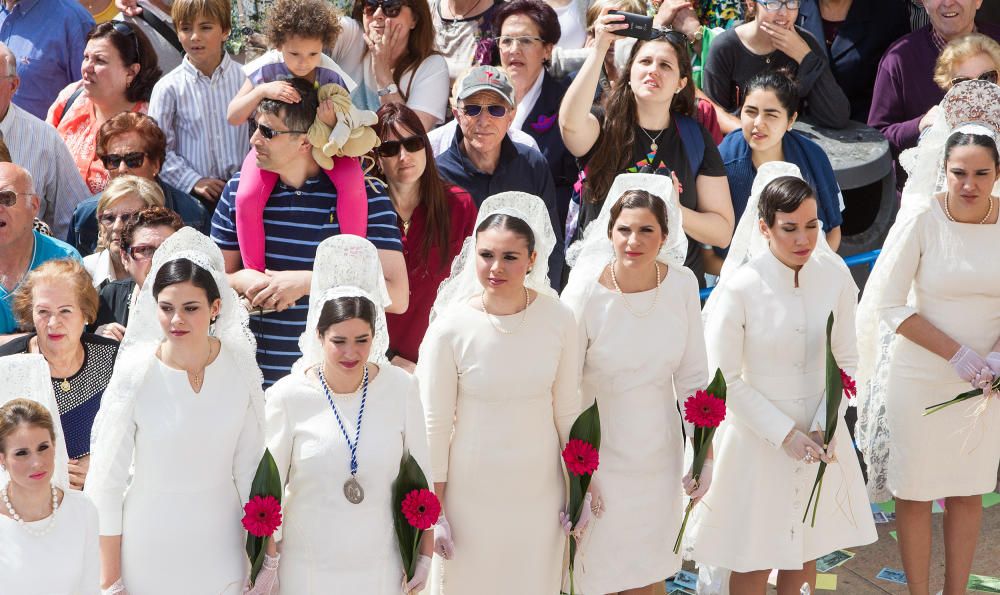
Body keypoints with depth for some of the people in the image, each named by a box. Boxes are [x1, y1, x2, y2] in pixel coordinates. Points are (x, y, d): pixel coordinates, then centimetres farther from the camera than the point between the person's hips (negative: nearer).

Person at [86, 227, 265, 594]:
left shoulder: (239, 365, -9)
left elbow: (251, 465, 0)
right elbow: (105, 482, -11)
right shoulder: (135, 373, -17)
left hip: (219, 544, 2)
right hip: (150, 548, -2)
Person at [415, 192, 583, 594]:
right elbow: (434, 425, -7)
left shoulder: (558, 320, -8)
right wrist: (435, 511, -4)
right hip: (470, 496, -2)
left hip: (539, 491, 2)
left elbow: (567, 410, 4)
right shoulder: (451, 327, -15)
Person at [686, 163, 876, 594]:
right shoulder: (739, 288, -18)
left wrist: (825, 426, -11)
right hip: (758, 440, -3)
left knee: (805, 554, 17)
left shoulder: (835, 277, -7)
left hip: (819, 440, 4)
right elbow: (726, 380, -12)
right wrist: (784, 434, -15)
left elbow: (846, 360, 1)